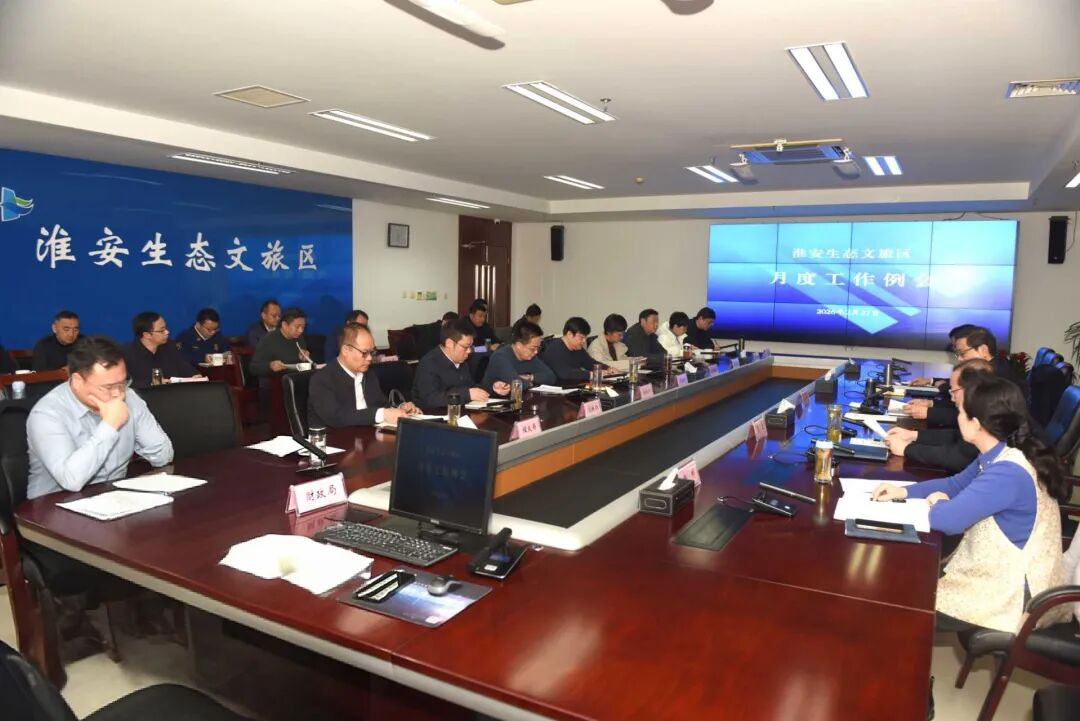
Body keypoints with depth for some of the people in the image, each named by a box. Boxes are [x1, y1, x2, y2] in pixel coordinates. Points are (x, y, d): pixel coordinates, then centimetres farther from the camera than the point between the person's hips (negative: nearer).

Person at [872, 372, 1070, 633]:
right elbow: (956, 483, 14)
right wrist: (905, 491, 0)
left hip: (1013, 596, -9)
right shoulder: (999, 456, 0)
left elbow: (947, 519, -33)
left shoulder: (1009, 473, -31)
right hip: (999, 574, 9)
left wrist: (939, 502, -9)